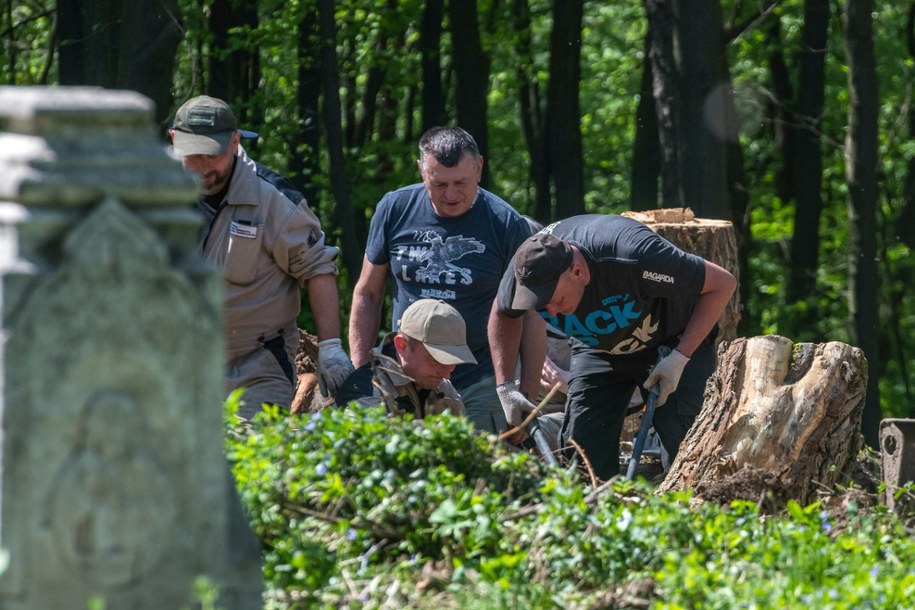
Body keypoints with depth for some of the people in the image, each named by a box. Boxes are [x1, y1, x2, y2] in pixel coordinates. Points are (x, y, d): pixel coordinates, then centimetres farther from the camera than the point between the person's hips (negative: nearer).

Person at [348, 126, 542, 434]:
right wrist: (358, 374, 5)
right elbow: (367, 295, 11)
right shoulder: (395, 210, 1)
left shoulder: (506, 224, -5)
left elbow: (530, 315, 0)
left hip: (480, 385, -3)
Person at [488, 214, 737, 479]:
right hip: (598, 349, 4)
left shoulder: (632, 257, -41)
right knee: (582, 446, -10)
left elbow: (722, 284, -29)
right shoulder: (526, 269, -27)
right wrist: (505, 386, -12)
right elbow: (502, 314, -1)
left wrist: (680, 358, -31)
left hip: (676, 340, -4)